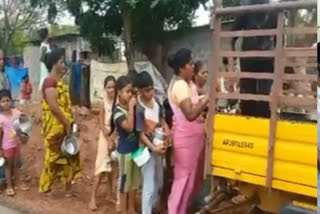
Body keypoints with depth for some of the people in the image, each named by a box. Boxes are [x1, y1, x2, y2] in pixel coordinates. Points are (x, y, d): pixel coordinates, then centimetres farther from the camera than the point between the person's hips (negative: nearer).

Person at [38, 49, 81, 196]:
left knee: (69, 156, 13)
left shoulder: (59, 81, 14)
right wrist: (67, 124, -19)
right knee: (53, 157, 3)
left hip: (64, 126, 9)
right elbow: (53, 106, -24)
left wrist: (69, 123, 8)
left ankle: (68, 188, 23)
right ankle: (45, 188, 20)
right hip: (55, 127, -9)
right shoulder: (50, 81, -17)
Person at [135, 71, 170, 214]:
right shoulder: (139, 109, -23)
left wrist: (166, 127, -5)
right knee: (149, 185, -1)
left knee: (159, 182, 22)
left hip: (159, 146, 8)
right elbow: (141, 135, -21)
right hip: (148, 150, -8)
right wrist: (154, 148, -26)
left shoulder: (155, 101, -2)